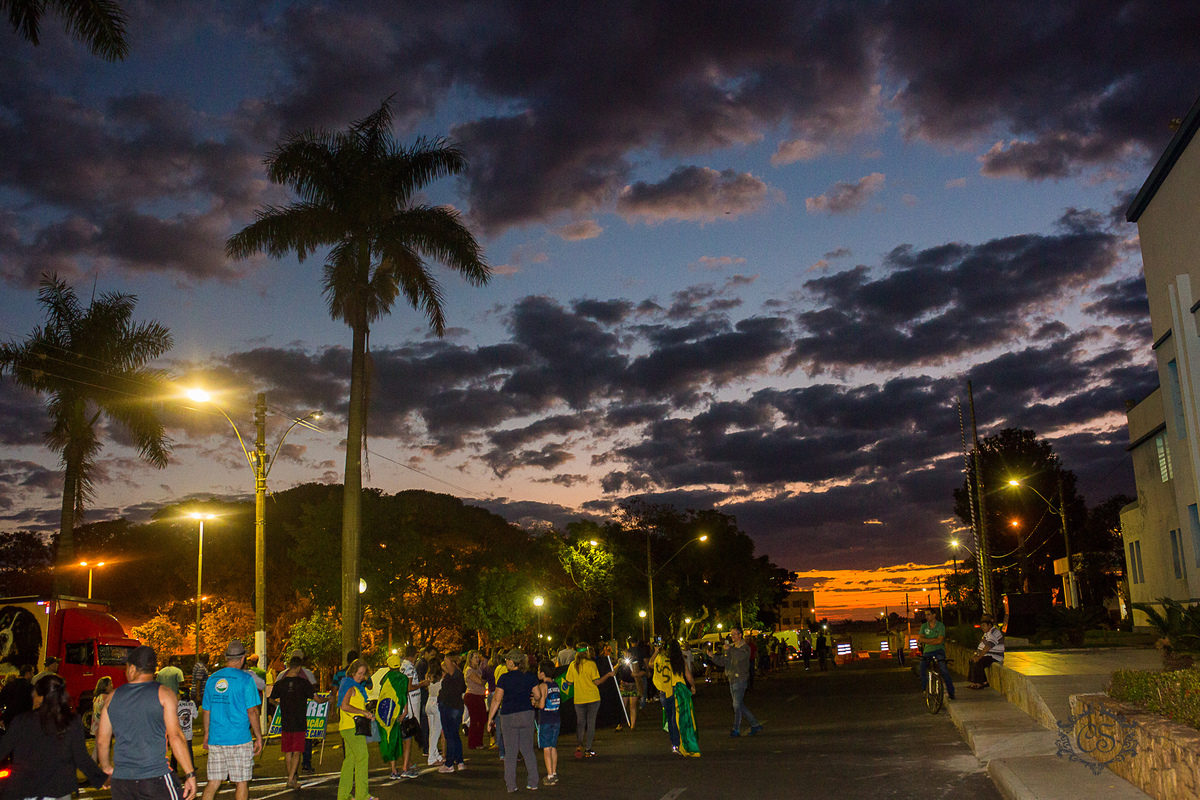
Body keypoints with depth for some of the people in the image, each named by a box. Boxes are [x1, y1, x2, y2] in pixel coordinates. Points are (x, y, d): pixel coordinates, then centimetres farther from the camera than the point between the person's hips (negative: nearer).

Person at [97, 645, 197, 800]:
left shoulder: (113, 697, 8)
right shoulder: (164, 694, -4)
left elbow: (102, 741, 12)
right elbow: (175, 737, -10)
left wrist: (107, 768, 29)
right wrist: (190, 775, -7)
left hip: (121, 781, 4)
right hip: (157, 778, -4)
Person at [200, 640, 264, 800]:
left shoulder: (213, 678, 8)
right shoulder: (245, 679, -8)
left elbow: (207, 711, 13)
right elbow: (252, 711, -10)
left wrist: (206, 735, 23)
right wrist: (258, 736, -2)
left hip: (215, 739, 5)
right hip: (239, 740, -5)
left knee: (213, 782, 9)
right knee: (241, 782, 5)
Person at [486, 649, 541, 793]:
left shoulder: (504, 678, -9)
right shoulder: (530, 677, 0)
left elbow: (496, 700, -6)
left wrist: (490, 718, 1)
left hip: (508, 716, -3)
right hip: (527, 716, 3)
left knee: (510, 752, 5)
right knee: (528, 750, 12)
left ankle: (511, 785, 7)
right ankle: (533, 782, 12)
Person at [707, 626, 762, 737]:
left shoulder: (745, 648, -8)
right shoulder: (731, 647, 14)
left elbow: (741, 656, -32)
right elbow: (722, 661, 13)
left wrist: (729, 649, -30)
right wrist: (713, 656, -3)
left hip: (740, 679, -8)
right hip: (732, 680, 8)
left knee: (737, 705, -8)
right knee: (740, 705, 11)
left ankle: (736, 730, 0)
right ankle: (755, 724, 22)